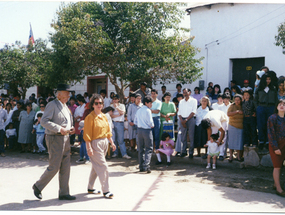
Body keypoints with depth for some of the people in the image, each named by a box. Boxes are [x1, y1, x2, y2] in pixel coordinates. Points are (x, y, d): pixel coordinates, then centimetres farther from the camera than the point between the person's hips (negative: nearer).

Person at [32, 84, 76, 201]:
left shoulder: (65, 106, 17)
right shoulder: (52, 105, -10)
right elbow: (44, 121, -20)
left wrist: (71, 128, 6)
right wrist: (59, 129, -24)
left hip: (65, 138, 9)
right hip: (55, 139, -8)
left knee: (65, 168, 9)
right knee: (54, 167, -5)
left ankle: (64, 193, 17)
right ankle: (38, 186, 17)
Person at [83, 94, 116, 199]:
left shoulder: (104, 116, 11)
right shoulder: (90, 117, -12)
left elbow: (108, 131, 18)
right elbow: (87, 134, -14)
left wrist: (112, 142, 13)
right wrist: (89, 148, -19)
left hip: (104, 142, 8)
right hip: (95, 143, -8)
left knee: (96, 166, 15)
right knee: (103, 166, -8)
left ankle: (90, 188, 27)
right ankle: (106, 191, 1)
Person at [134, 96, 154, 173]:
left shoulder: (138, 111, 11)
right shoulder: (147, 110, -11)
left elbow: (135, 122, 14)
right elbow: (150, 122, -15)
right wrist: (152, 125, 4)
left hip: (139, 130, 7)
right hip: (147, 130, -7)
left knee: (141, 149, 12)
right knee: (149, 149, -1)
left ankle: (141, 167, 15)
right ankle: (146, 166, -14)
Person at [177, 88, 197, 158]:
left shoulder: (193, 101, 4)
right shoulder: (181, 101, 16)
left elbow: (193, 112, -4)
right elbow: (179, 112, 12)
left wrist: (186, 119, -11)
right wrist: (181, 120, -4)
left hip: (190, 119, -4)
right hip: (182, 119, 4)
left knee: (191, 136, -4)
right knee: (183, 136, 3)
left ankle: (191, 152, 1)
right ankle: (184, 151, 10)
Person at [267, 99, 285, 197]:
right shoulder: (272, 118, -7)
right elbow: (271, 134, -10)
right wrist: (275, 148, -14)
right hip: (275, 145, -5)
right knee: (277, 166, -4)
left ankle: (276, 184, 23)